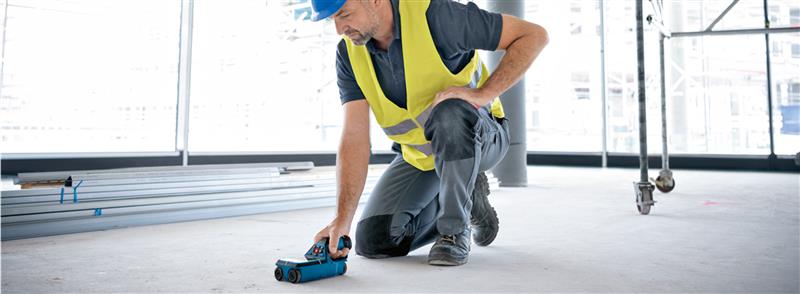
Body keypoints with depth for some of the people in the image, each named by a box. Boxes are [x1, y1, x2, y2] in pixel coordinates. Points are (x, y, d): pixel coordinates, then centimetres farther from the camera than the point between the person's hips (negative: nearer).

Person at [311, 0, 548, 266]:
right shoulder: (349, 54, -11)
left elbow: (534, 35, -20)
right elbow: (354, 137, -19)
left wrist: (484, 94, -31)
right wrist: (342, 219, -28)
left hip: (478, 136, -5)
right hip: (417, 155, 5)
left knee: (449, 114, -40)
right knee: (374, 241, -5)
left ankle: (455, 231, -18)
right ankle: (468, 199, 16)